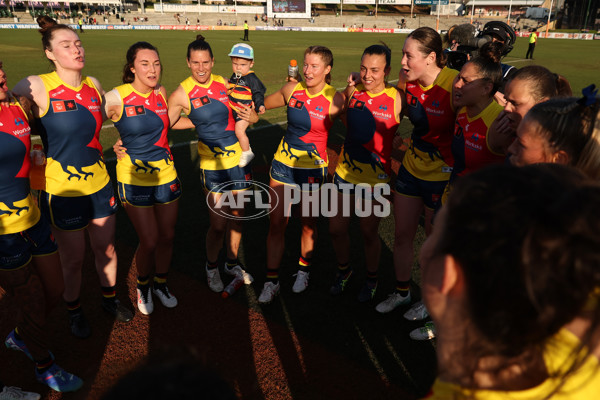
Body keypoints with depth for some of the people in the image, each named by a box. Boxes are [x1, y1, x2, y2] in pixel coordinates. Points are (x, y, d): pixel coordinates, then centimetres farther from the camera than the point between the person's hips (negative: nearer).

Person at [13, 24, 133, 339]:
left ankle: (109, 298, 42)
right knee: (73, 259, 11)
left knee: (106, 248, 18)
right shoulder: (37, 87, -16)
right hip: (63, 190, -4)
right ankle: (74, 310, 38)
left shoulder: (94, 86, 2)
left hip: (99, 184, 5)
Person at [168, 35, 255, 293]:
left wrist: (250, 114, 0)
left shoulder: (223, 83, 2)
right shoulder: (182, 93, -9)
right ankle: (211, 267, 26)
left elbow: (239, 113, 19)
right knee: (218, 224, -3)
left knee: (237, 217, 13)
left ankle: (232, 263, 35)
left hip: (238, 158, 4)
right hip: (212, 165, -4)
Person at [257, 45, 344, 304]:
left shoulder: (335, 100, -11)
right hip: (283, 163, 3)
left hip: (313, 168, -2)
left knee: (308, 223, 13)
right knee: (276, 224, 3)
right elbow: (264, 105, 17)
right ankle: (271, 281, 17)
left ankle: (303, 271, 38)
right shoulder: (292, 89, -2)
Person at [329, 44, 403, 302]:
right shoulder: (353, 91, -1)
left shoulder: (396, 99, -10)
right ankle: (343, 269, 39)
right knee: (337, 228, 9)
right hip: (345, 171, 3)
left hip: (376, 177, -3)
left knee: (368, 233, 8)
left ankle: (371, 279, 36)